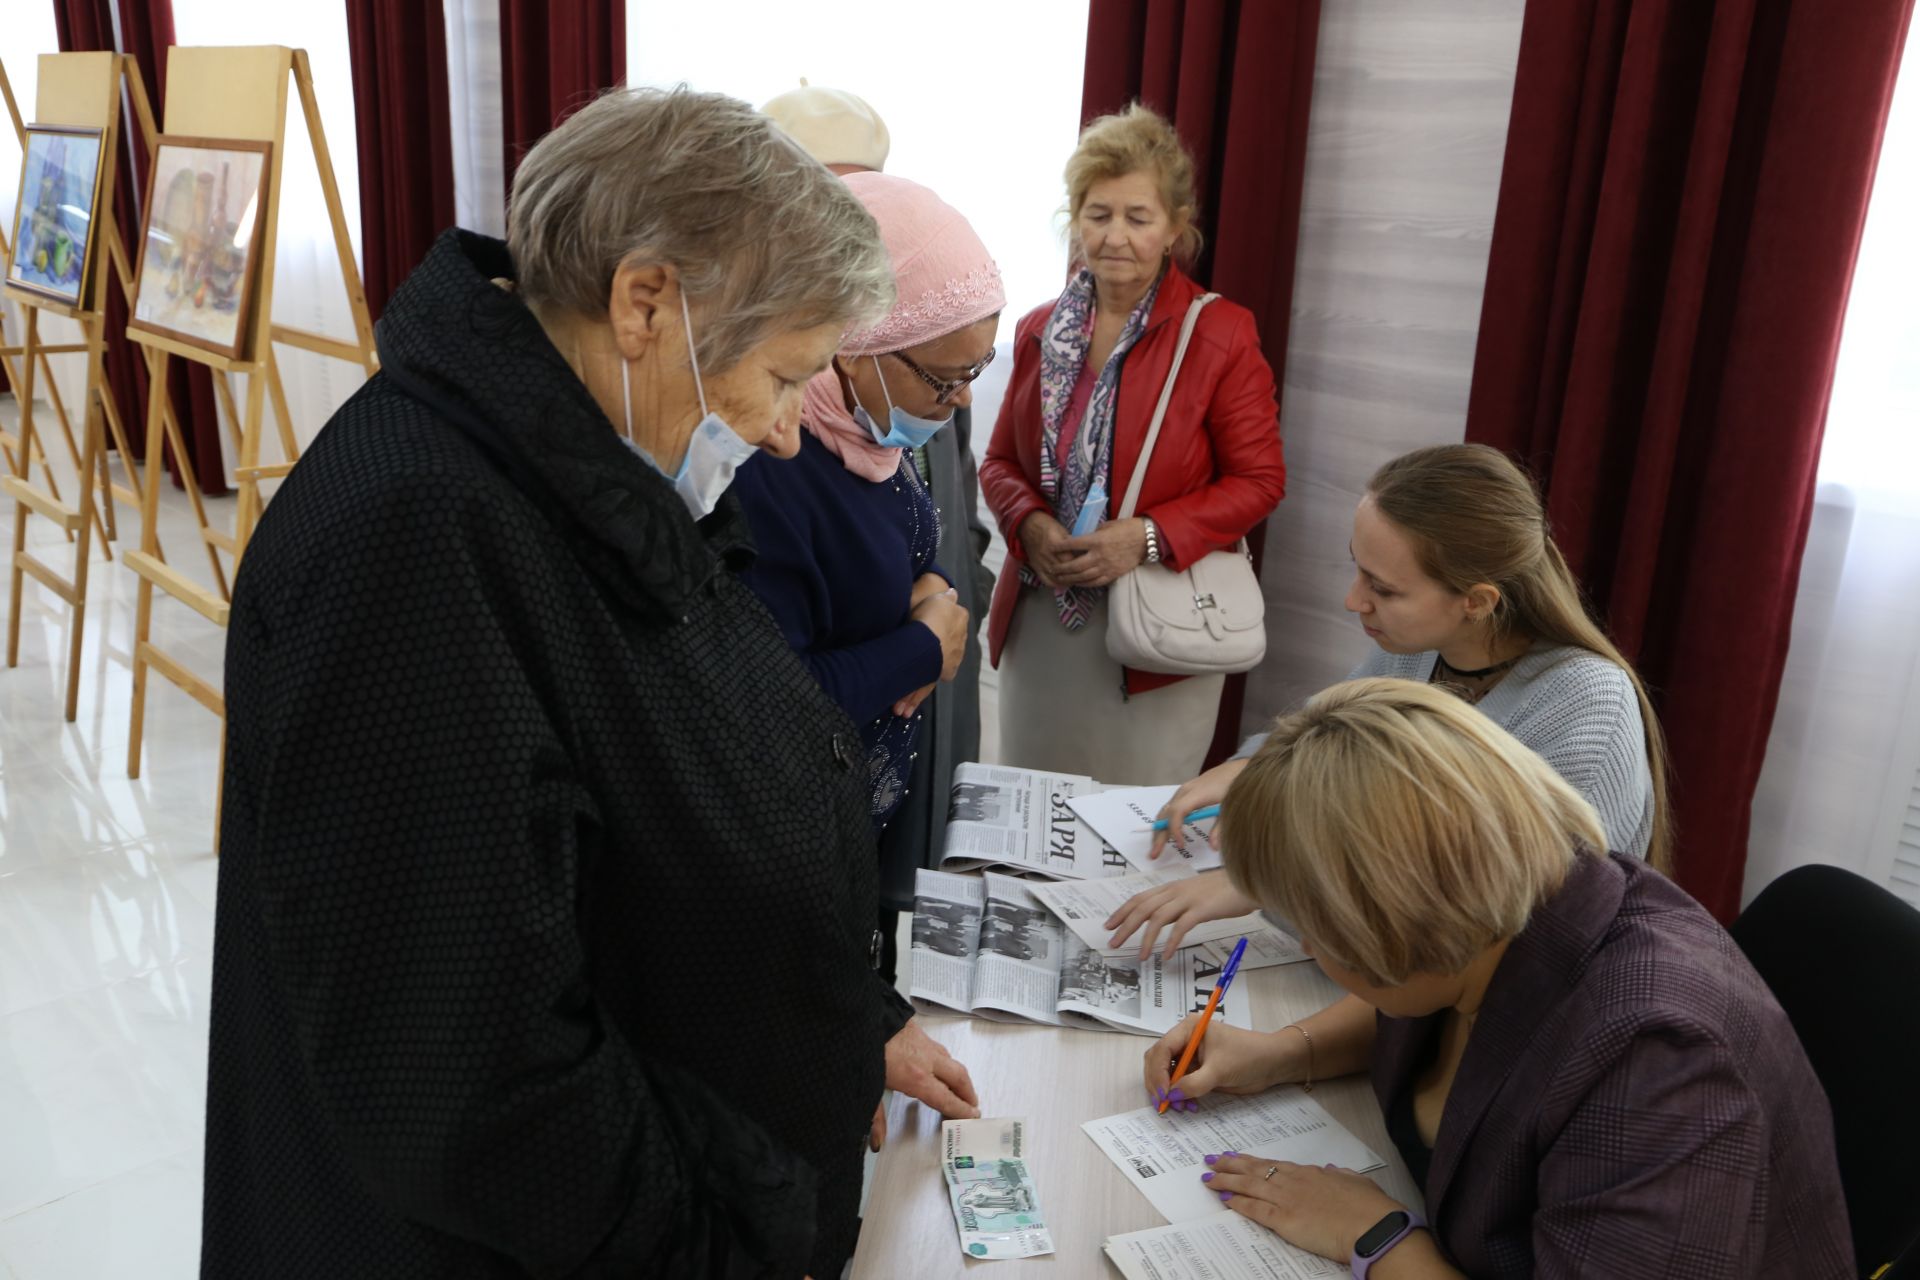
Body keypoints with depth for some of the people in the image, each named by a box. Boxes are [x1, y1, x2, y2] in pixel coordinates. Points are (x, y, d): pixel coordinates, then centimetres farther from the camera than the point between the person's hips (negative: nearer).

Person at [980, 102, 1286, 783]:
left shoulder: (1220, 333, -7)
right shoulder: (1039, 331, 7)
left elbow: (1259, 480, -6)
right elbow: (1001, 462, 13)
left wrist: (1147, 537, -19)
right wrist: (1030, 526, -9)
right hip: (1039, 622, 4)